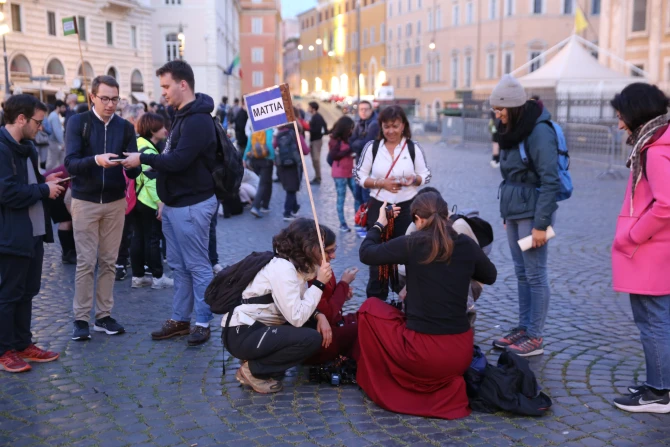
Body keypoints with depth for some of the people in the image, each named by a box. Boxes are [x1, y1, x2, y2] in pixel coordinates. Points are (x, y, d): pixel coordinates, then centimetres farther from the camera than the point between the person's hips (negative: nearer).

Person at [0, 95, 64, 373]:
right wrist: (44, 190, -14)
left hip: (33, 233, 10)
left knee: (27, 293, 16)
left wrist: (44, 181, 6)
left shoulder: (25, 147, 15)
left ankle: (22, 344, 27)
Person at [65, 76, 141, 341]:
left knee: (108, 262, 8)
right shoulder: (78, 123, -4)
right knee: (86, 262, -1)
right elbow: (70, 164, -16)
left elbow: (133, 172, -2)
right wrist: (96, 160, -33)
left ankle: (104, 316, 17)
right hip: (85, 202, -3)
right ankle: (81, 319, 8)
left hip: (115, 202, 3)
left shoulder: (125, 127, 3)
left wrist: (132, 165, -25)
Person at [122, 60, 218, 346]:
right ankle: (180, 319, 24)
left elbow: (177, 161, -25)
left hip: (192, 205, -10)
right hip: (175, 204, 10)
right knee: (178, 266, 15)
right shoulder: (181, 116, 15)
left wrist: (142, 158, -15)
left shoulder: (198, 120, -18)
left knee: (197, 266, -1)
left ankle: (203, 323, 9)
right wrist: (166, 199, 17)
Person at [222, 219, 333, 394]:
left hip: (256, 327, 10)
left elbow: (301, 306, 8)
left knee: (314, 326, 6)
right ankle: (254, 370, -5)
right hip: (241, 335, -10)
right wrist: (319, 283, -19)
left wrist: (319, 315, -11)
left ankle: (266, 364, 9)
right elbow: (297, 318, -24)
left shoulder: (295, 264, 7)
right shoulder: (283, 268, -21)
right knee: (312, 338, -19)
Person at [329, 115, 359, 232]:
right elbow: (333, 155, -16)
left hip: (350, 171, 6)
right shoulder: (335, 139, -8)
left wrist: (354, 154, -4)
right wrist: (348, 151, -19)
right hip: (340, 173, -6)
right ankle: (342, 223, 7)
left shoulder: (347, 138, 11)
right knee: (341, 198, 1)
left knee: (357, 196, 1)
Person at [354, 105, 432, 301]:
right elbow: (359, 176, 2)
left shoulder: (413, 147, 1)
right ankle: (376, 299, 17)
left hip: (407, 207, 0)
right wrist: (381, 183, -14)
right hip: (378, 206, 1)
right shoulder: (372, 147, 2)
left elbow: (426, 176, 6)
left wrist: (414, 179, -17)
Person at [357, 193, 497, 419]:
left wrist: (379, 224, 20)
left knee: (370, 308, 18)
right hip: (462, 354, 5)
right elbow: (490, 276, 20)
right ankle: (446, 385, 17)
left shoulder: (412, 244, -10)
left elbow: (366, 254, 5)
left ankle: (382, 385, 23)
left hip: (424, 352, -5)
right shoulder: (467, 245, 0)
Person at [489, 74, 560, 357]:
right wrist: (506, 214, 14)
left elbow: (550, 182, -19)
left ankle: (535, 337, 8)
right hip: (513, 211, 8)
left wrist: (540, 224, -20)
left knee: (535, 274, -1)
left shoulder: (539, 132, -16)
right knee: (521, 273, 13)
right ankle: (523, 328, 23)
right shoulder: (512, 129, 10)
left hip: (532, 213, -8)